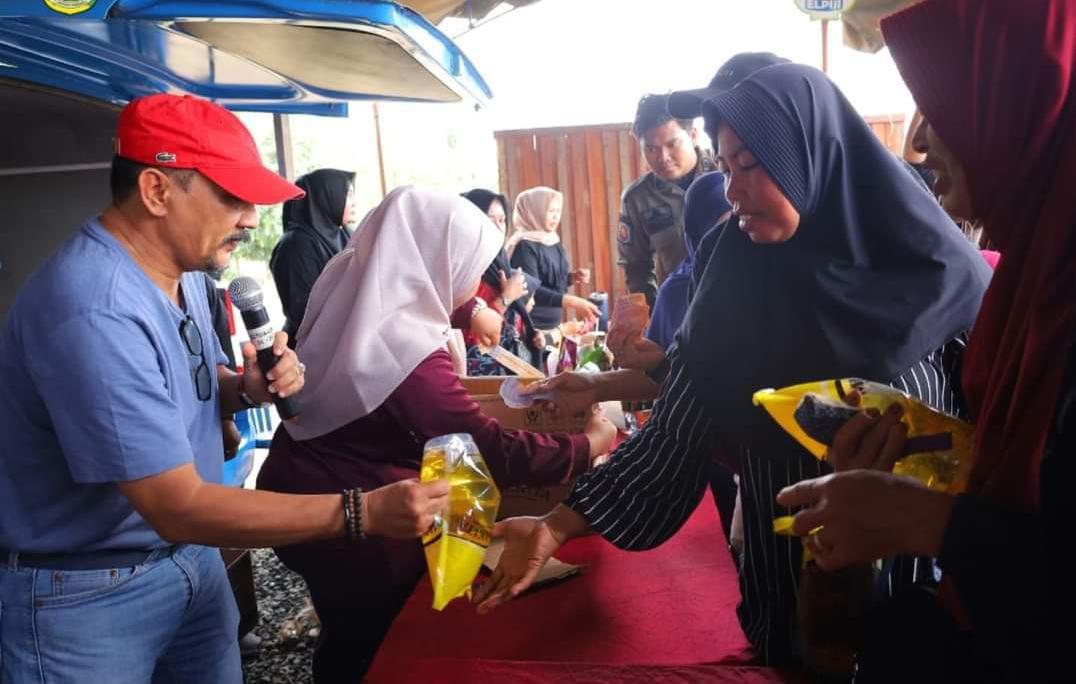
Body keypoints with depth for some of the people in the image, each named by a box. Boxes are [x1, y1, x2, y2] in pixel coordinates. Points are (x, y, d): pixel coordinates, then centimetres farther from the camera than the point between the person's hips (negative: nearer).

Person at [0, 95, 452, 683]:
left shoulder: (181, 268, -1)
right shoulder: (94, 312, -31)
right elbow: (179, 509, -31)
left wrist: (247, 389, -10)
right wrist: (362, 512, -34)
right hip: (86, 594, -7)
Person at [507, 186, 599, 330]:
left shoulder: (553, 242, 7)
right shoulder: (524, 246, -17)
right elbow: (532, 290, -27)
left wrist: (572, 277, -1)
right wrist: (573, 302, -33)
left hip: (554, 321, 8)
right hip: (531, 326, -8)